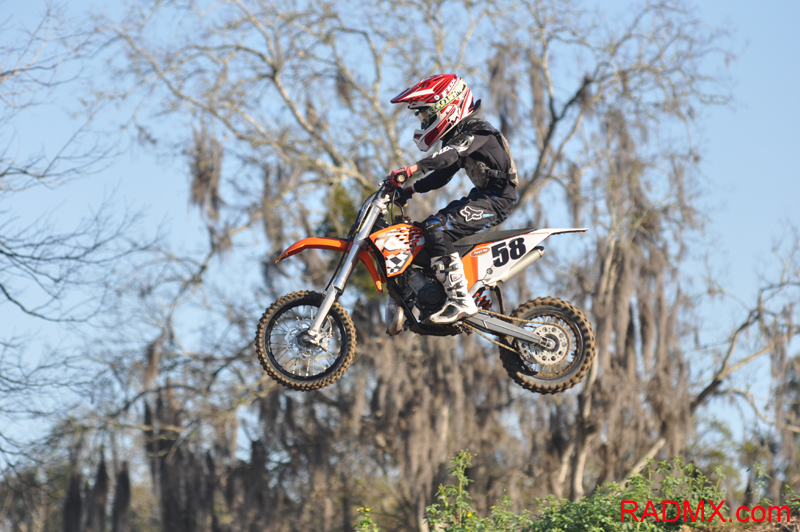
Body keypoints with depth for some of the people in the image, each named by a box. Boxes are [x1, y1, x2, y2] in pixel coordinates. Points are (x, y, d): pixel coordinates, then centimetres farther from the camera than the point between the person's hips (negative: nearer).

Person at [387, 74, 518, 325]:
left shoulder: (477, 131, -14)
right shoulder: (457, 135, 17)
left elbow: (448, 156, -33)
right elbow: (442, 175, 20)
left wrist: (411, 169, -45)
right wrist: (409, 190, 7)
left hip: (496, 199, -11)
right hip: (481, 196, 11)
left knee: (438, 230, -25)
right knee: (424, 230, 10)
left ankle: (460, 301, -30)